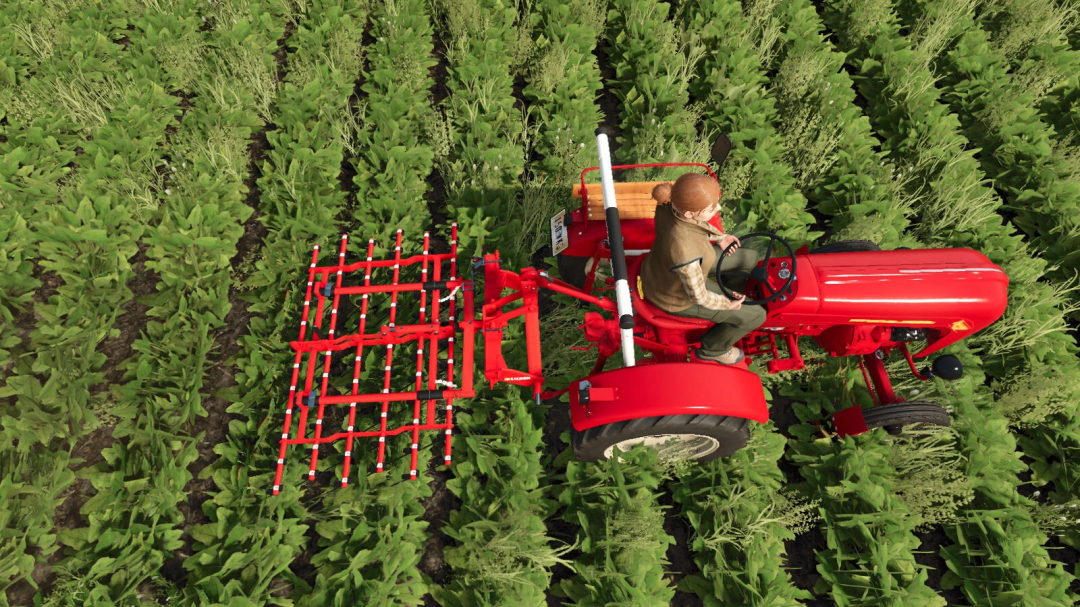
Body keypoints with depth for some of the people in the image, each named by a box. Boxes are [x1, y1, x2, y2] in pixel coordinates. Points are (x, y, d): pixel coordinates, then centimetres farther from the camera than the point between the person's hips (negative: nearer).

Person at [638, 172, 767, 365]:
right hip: (677, 298, -7)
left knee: (750, 258, 16)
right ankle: (712, 349, 32)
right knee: (755, 315, 8)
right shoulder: (686, 253, -44)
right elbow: (698, 296, -25)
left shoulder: (670, 201, -25)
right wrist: (728, 304, -7)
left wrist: (718, 237, 5)